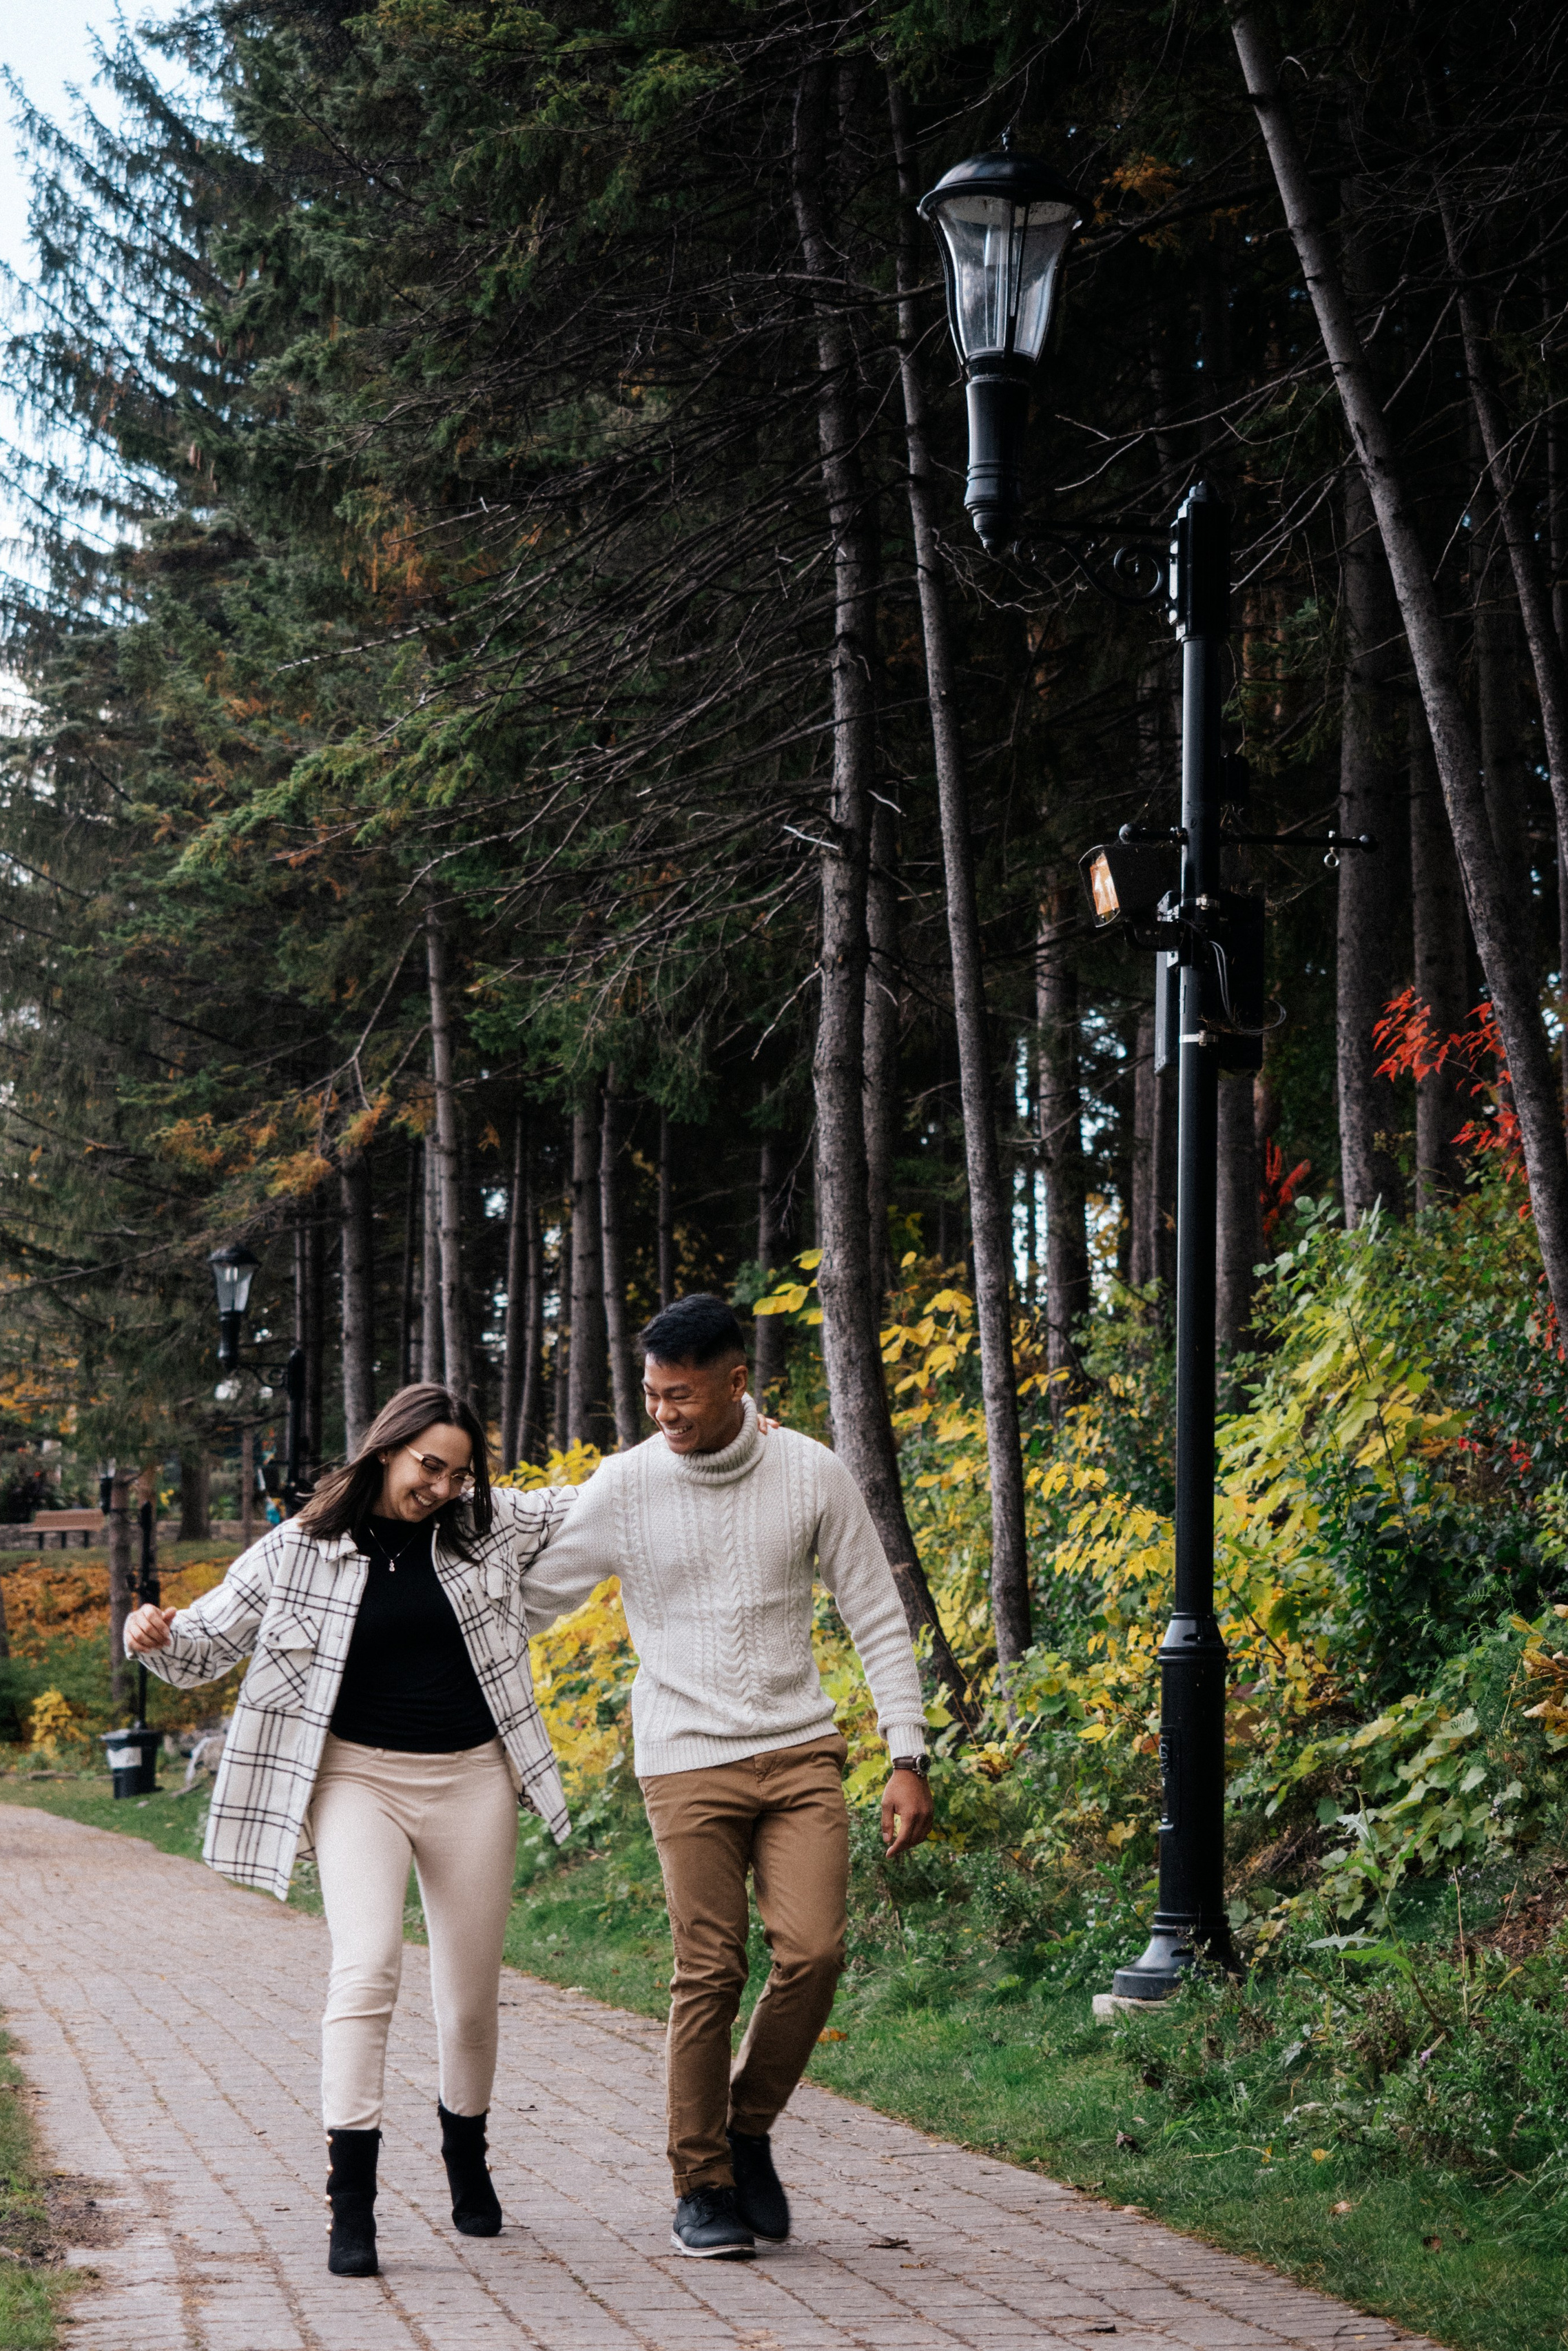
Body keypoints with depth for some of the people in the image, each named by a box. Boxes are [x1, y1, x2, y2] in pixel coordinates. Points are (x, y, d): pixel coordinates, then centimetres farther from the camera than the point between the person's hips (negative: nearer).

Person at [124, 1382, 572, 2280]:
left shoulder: (489, 1526, 4)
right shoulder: (300, 1552, -1)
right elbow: (207, 1645, 6)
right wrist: (157, 1637, -15)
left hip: (471, 1778, 3)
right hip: (358, 1776, -2)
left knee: (472, 1998, 10)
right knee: (367, 1967, -23)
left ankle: (467, 2157, 38)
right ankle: (352, 2203, -20)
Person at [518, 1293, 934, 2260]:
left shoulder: (813, 1475, -1)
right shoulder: (626, 1486, -4)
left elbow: (879, 1620, 5)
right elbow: (531, 1600, 6)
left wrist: (909, 1759, 1)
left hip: (801, 1751, 1)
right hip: (689, 1760, -1)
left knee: (814, 1949, -12)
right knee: (710, 1973, -4)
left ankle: (750, 2129, 13)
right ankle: (703, 2187, 11)